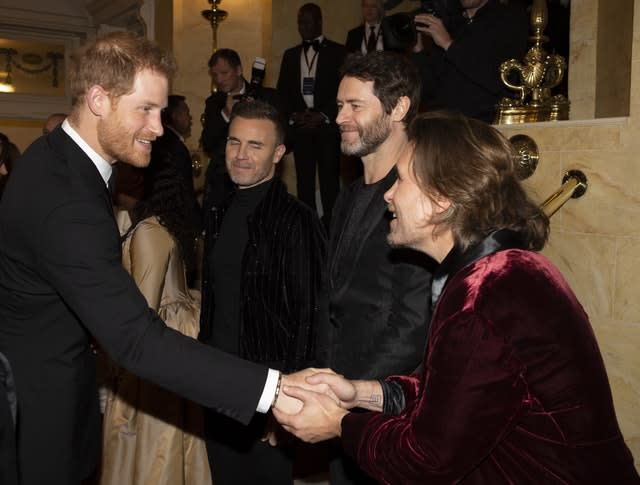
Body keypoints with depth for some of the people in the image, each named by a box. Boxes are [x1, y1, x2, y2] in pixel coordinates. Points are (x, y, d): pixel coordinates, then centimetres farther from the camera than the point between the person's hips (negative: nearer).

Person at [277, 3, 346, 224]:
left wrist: (323, 115, -11)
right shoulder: (290, 54, 17)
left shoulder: (338, 52, 5)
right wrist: (293, 115, -3)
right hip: (300, 126, 3)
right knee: (304, 180, 2)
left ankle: (331, 223, 0)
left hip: (327, 126, -3)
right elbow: (282, 91, 14)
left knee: (329, 179, -5)